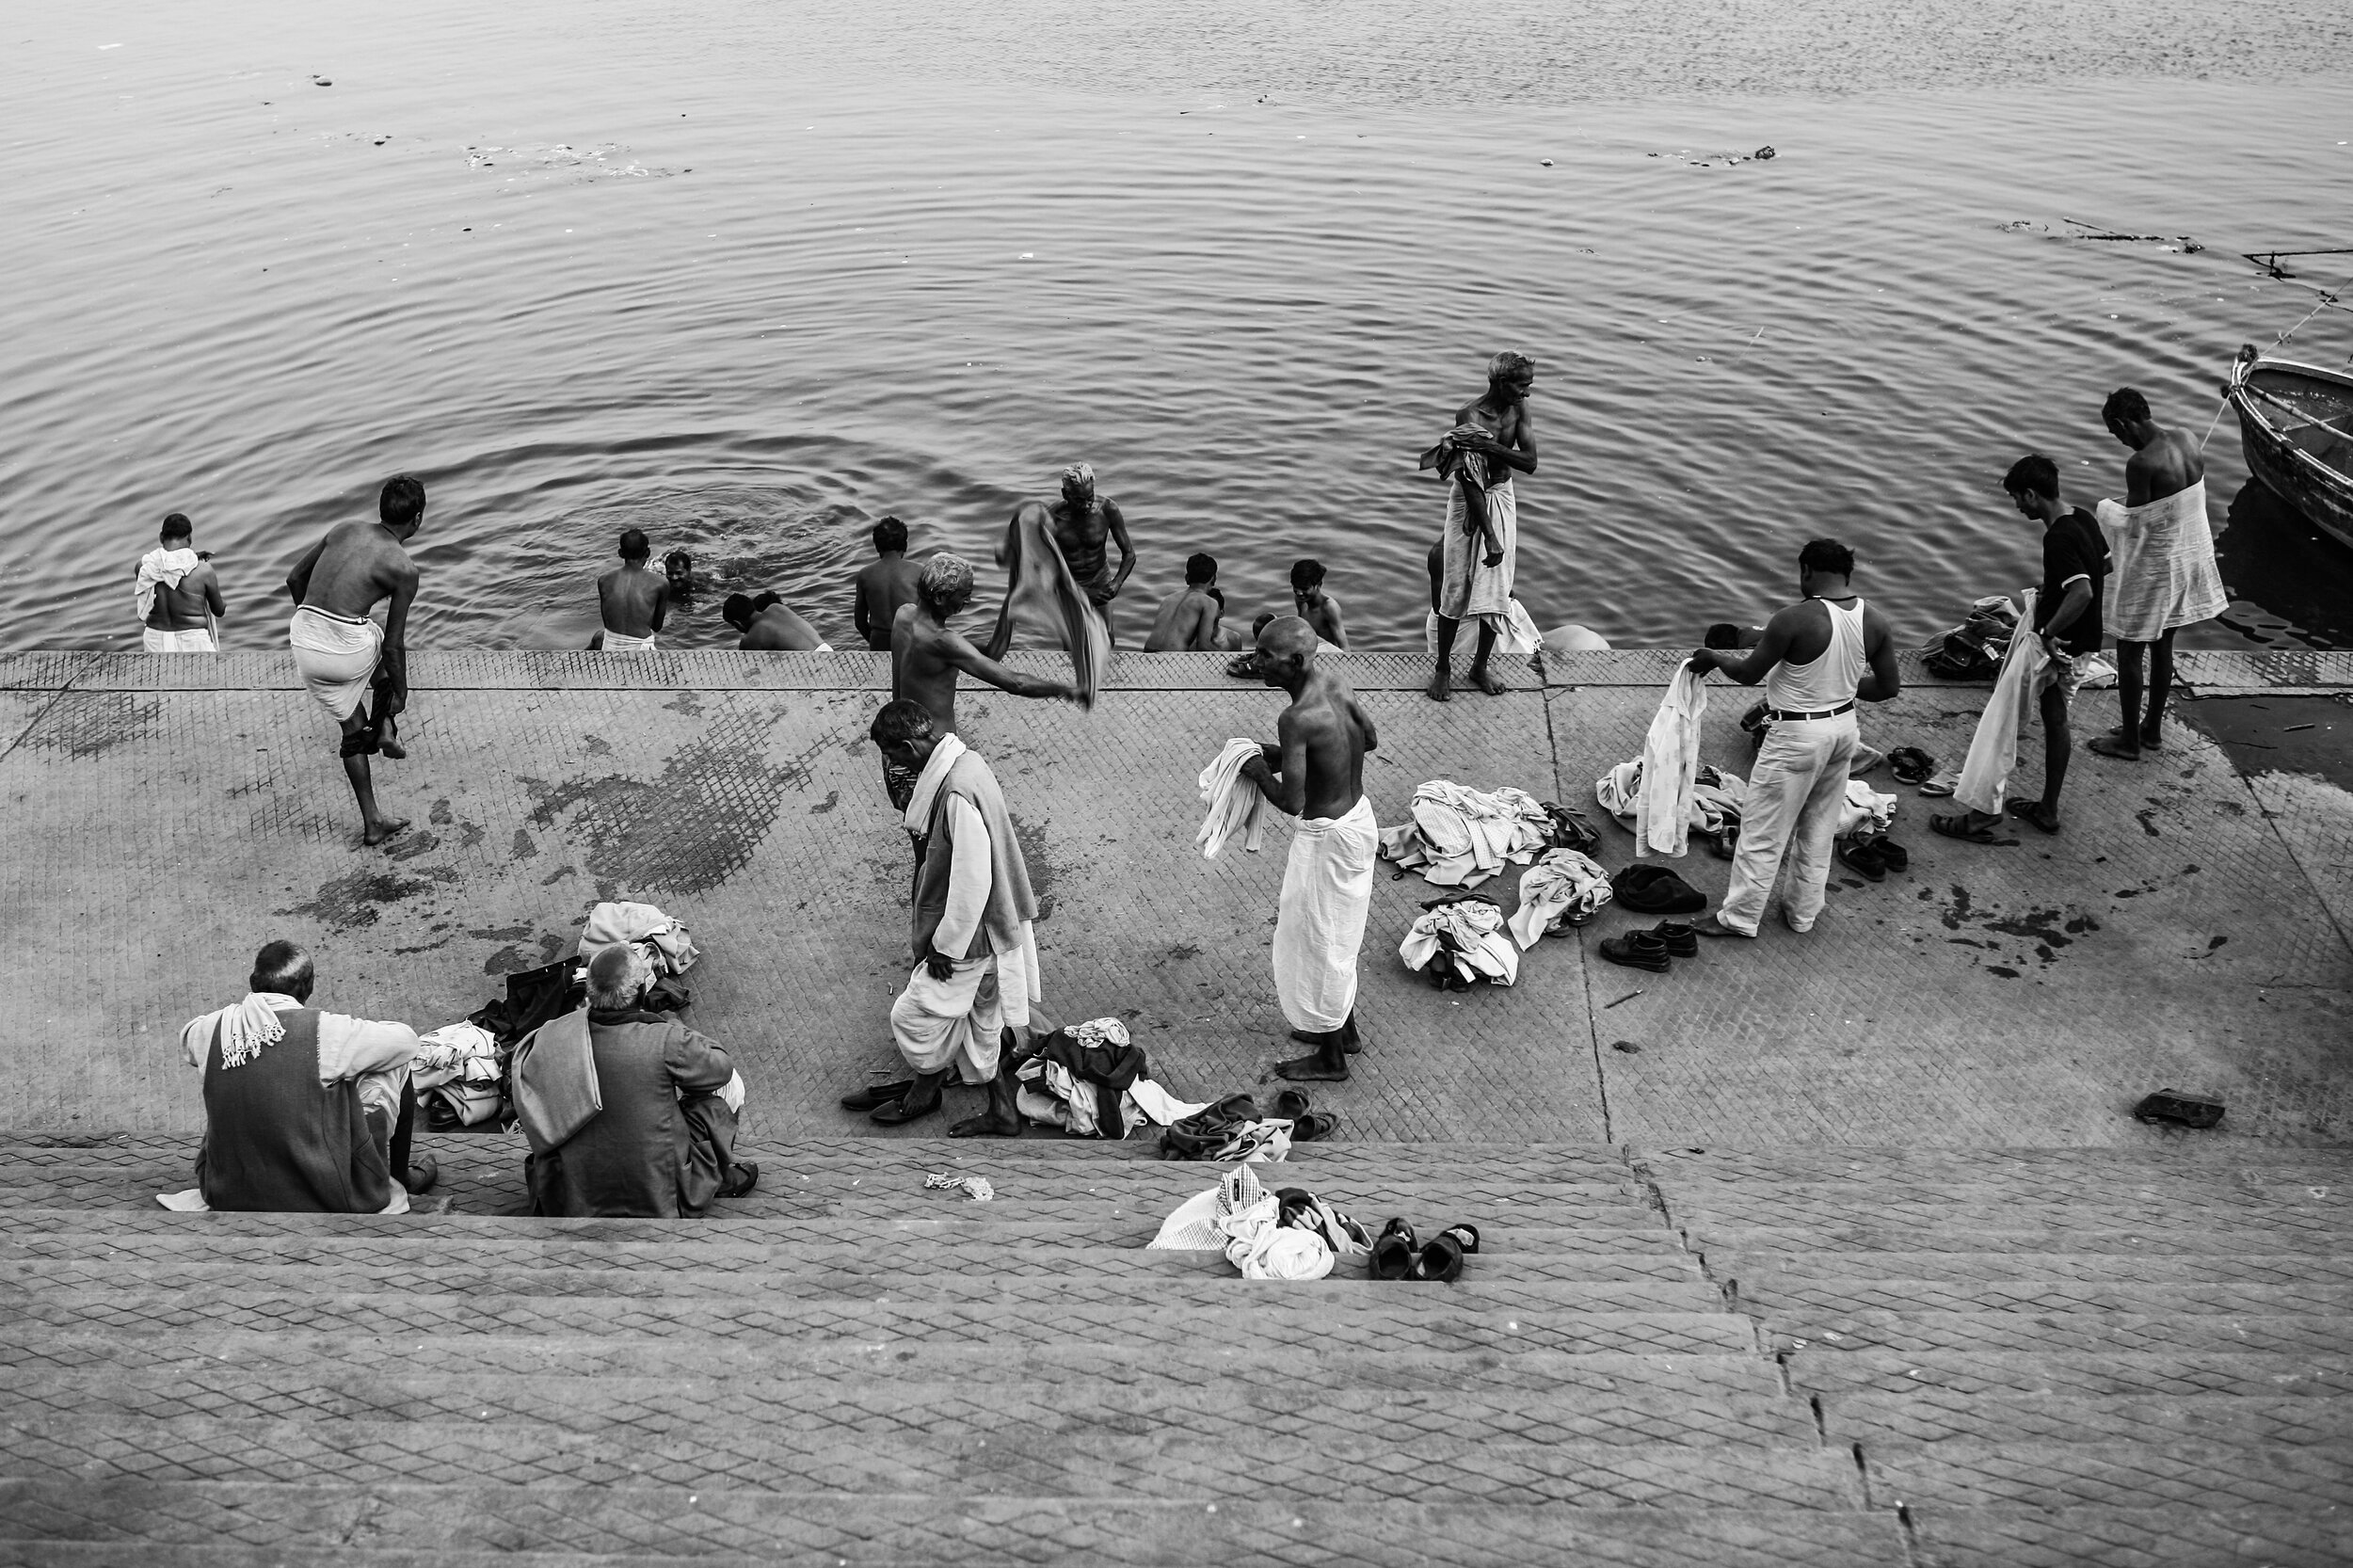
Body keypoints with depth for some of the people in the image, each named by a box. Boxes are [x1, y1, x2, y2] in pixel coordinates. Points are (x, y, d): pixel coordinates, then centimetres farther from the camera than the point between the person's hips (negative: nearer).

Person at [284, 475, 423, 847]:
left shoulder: (344, 530, 11)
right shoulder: (404, 568, -4)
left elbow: (294, 579, 17)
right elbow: (393, 644, -3)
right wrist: (401, 692, 11)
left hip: (303, 644, 5)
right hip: (350, 648, -5)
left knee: (353, 730, 22)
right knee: (392, 658, 34)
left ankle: (372, 823, 27)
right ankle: (384, 728, 24)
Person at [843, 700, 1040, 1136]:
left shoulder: (959, 793, -30)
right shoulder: (964, 764, 2)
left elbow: (973, 881, -28)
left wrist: (945, 946, -17)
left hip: (967, 935, -9)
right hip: (982, 927, 9)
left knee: (915, 1016, 8)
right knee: (981, 1019, 19)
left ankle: (924, 1091, 32)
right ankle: (1002, 1112, 30)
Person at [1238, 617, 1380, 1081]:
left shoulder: (1296, 720, -29)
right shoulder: (1334, 683, -3)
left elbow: (1291, 802, -28)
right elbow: (1370, 738, 13)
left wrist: (1260, 771, -8)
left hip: (1326, 837, -9)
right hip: (1358, 816, 9)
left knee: (1316, 941, 9)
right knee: (1333, 936, 26)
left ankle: (1330, 1058, 25)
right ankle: (1343, 1030, 44)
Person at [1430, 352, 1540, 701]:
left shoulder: (1519, 408, -6)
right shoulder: (1469, 416, -22)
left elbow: (1530, 462, -15)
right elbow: (1472, 480, -25)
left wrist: (1487, 445, -31)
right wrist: (1490, 538, -29)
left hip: (1502, 499, 5)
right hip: (1468, 501, -5)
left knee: (1497, 588, 8)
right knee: (1456, 589, 0)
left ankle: (1480, 666, 23)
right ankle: (1443, 667, 16)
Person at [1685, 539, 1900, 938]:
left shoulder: (1795, 620, -24)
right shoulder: (1875, 622, -6)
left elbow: (1748, 673, -15)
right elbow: (1889, 686, 3)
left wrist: (1713, 656, 4)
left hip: (1797, 736, -7)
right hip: (1843, 728, 7)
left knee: (1763, 830, 7)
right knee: (1819, 830, 20)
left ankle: (1739, 917, 17)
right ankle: (1802, 913, 33)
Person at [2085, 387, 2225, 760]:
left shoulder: (2141, 464, -27)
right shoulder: (2187, 440, -2)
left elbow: (2135, 526, -21)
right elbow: (2188, 502, 8)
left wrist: (2108, 512, -2)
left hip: (2153, 568, -8)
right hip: (2188, 558, 8)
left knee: (2130, 652, 8)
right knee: (2163, 646, 21)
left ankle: (2129, 740, 18)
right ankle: (2153, 729, 35)